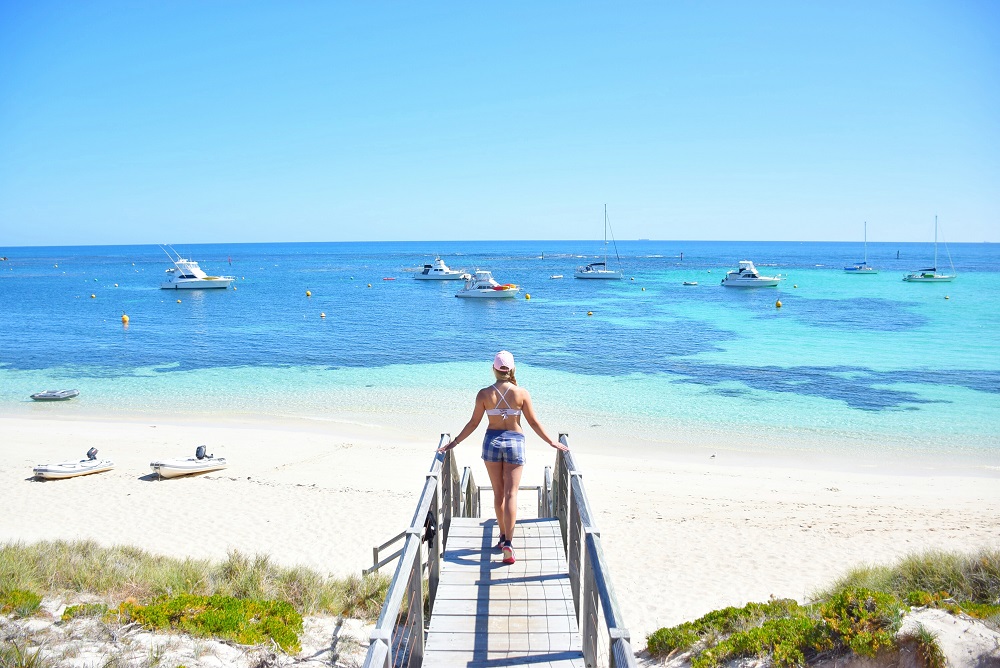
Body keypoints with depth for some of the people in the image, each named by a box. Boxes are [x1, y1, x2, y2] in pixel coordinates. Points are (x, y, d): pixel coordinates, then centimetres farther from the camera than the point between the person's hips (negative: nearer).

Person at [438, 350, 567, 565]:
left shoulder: (484, 394, -6)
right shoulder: (521, 393, -8)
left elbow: (473, 423, -2)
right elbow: (534, 423, -2)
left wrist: (453, 443, 10)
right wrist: (552, 443, 10)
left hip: (492, 441, 1)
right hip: (515, 442, -1)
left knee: (498, 493, 15)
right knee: (511, 494, 0)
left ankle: (503, 536, 26)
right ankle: (508, 543, -11)